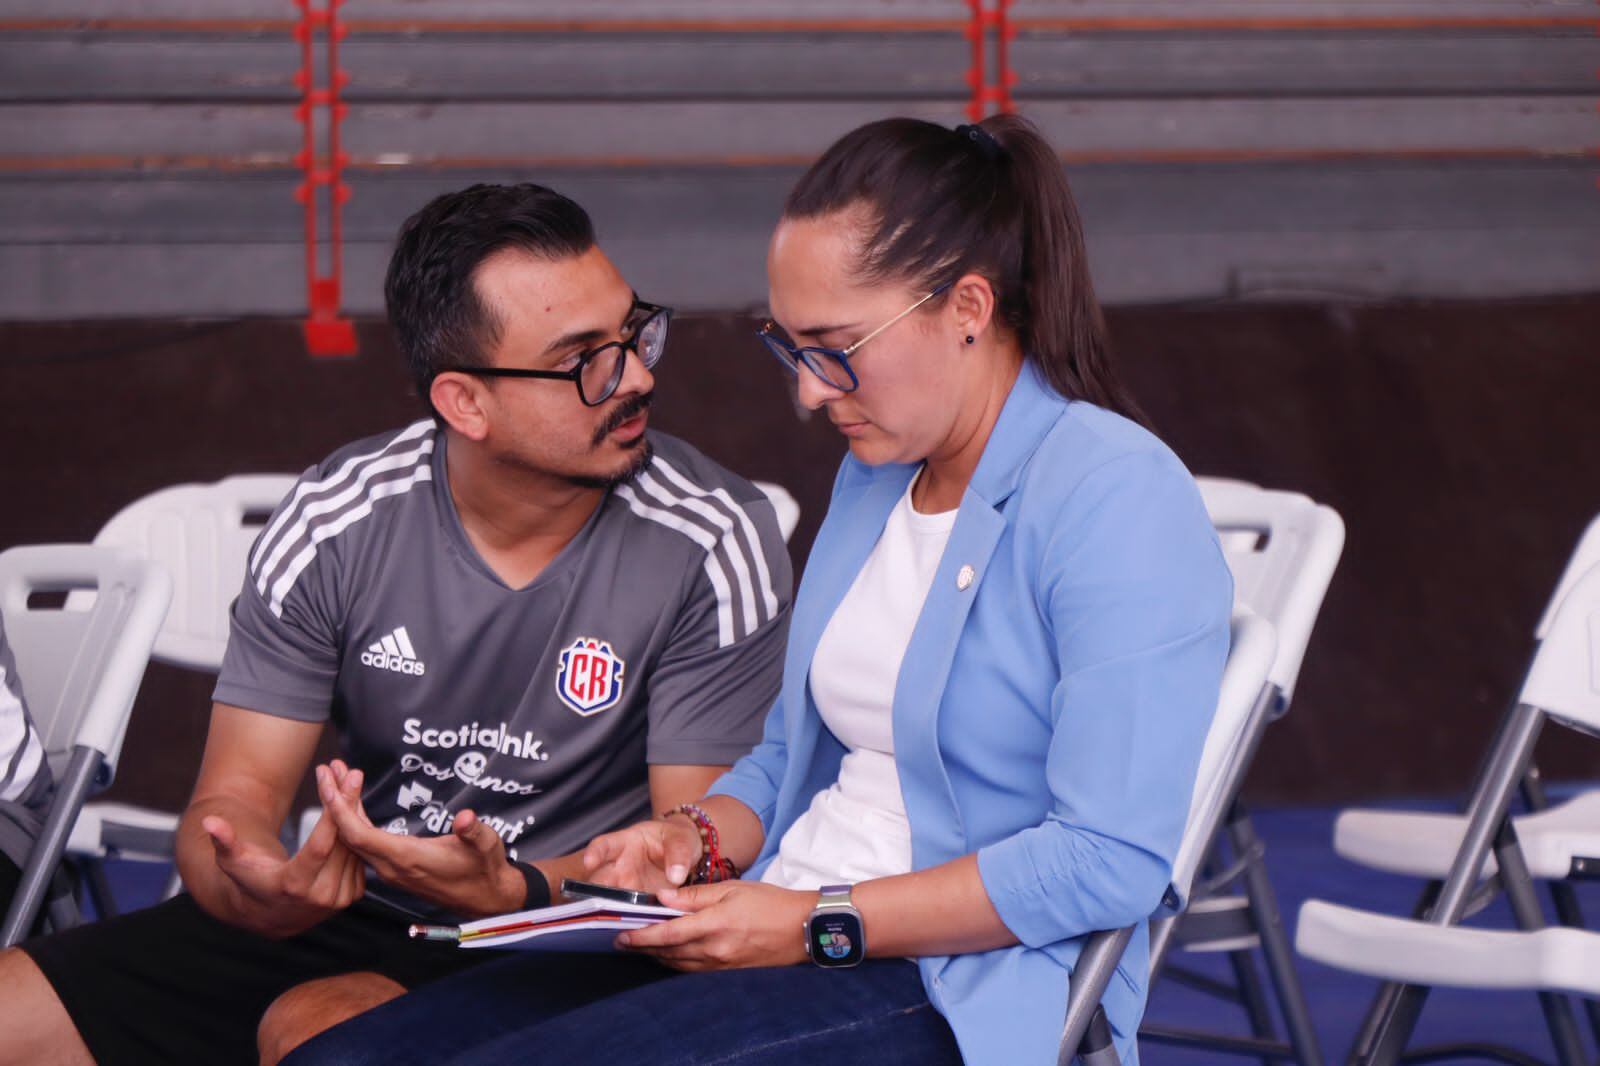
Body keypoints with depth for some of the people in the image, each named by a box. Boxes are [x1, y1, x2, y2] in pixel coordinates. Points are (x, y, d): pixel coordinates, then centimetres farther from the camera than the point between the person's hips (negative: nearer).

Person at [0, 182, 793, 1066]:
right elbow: (238, 793, -3)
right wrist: (258, 888, -28)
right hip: (353, 912, 4)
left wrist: (517, 893, -32)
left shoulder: (714, 545, -12)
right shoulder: (333, 527, -4)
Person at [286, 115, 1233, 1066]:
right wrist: (700, 836, 6)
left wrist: (822, 924, -16)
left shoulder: (1117, 498, -11)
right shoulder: (878, 472, 18)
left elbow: (1112, 861, -19)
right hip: (781, 941, 9)